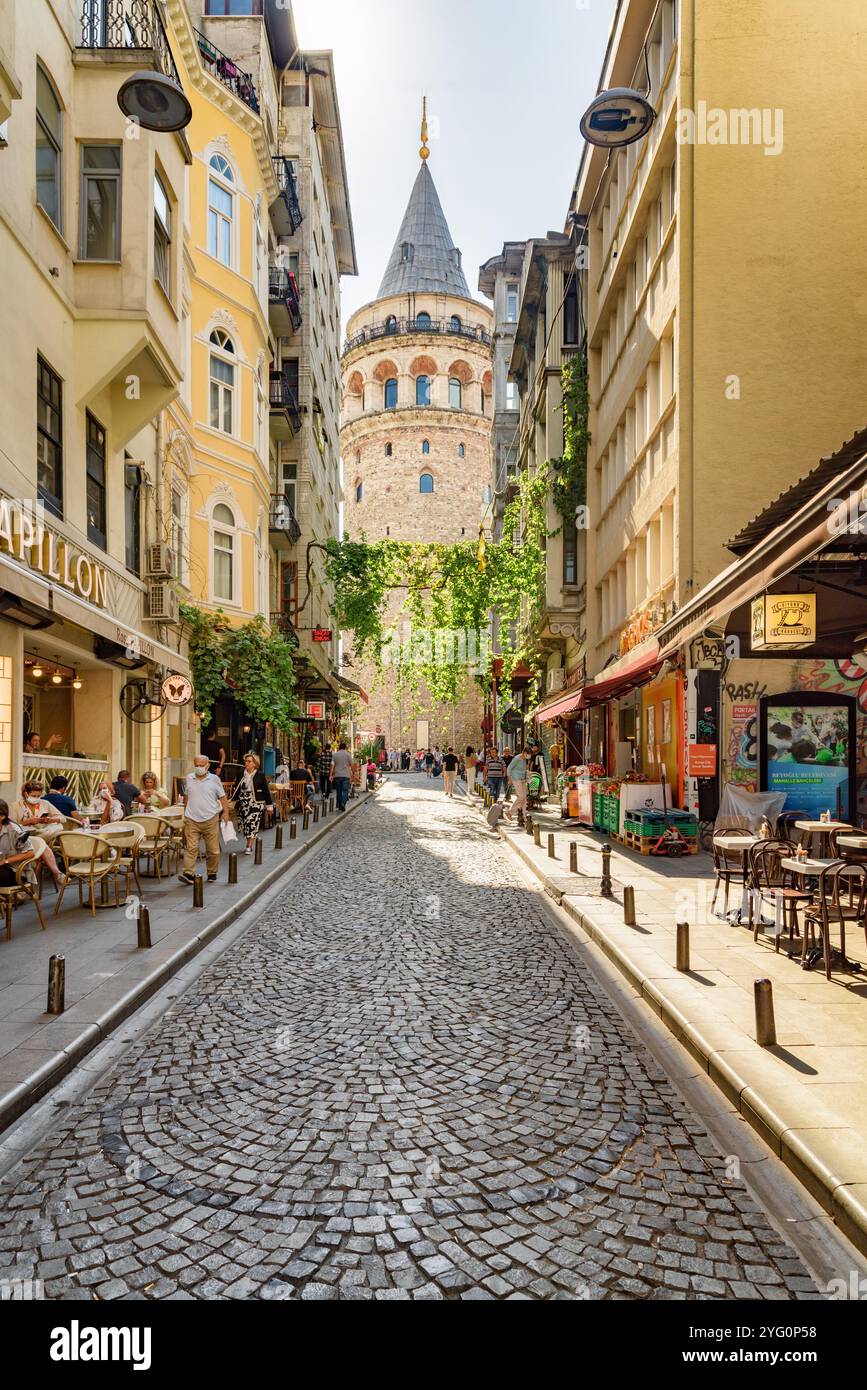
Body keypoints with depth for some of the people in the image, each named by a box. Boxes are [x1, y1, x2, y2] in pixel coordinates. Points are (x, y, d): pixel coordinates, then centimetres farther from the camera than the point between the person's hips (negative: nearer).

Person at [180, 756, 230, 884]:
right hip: (192, 820, 1)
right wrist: (185, 813, 20)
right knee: (190, 848, -8)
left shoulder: (214, 779, 0)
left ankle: (212, 873, 19)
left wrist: (226, 813, -5)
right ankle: (189, 874, -11)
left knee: (213, 849, 6)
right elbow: (186, 797, 18)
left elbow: (223, 797, 3)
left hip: (210, 820, -1)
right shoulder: (189, 779, 7)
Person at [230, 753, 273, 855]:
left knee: (252, 823, -10)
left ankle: (249, 847, -7)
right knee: (244, 824, 5)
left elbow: (266, 790, -3)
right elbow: (236, 789, 14)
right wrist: (233, 801, 12)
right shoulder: (241, 775, 7)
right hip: (243, 804, 4)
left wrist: (269, 805, -3)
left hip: (256, 803, -4)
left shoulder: (260, 775, -4)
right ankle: (249, 845, 17)